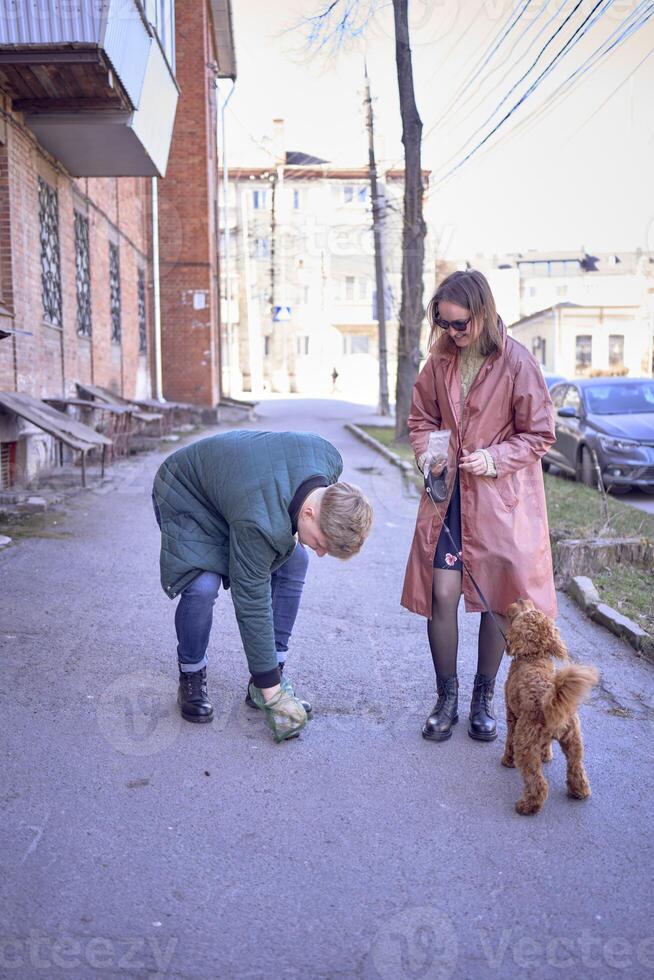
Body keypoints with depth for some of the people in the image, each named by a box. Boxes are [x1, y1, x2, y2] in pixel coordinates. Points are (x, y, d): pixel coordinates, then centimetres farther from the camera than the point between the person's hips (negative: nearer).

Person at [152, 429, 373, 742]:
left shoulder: (329, 459, -25)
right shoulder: (260, 525, -43)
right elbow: (252, 607, -35)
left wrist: (291, 533, -5)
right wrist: (272, 693, -29)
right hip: (185, 493, -7)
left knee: (294, 562, -5)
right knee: (203, 585, -27)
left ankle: (273, 673, 5)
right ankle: (191, 677, 0)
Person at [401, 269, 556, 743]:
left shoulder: (516, 362, -11)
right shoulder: (441, 361, 2)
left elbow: (539, 434, -4)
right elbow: (421, 419, 14)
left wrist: (494, 459, -17)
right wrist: (428, 454, -5)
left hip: (500, 498, -3)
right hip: (448, 493, 3)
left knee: (496, 598, 7)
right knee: (442, 594, -2)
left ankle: (484, 699, 27)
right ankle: (447, 698, 18)